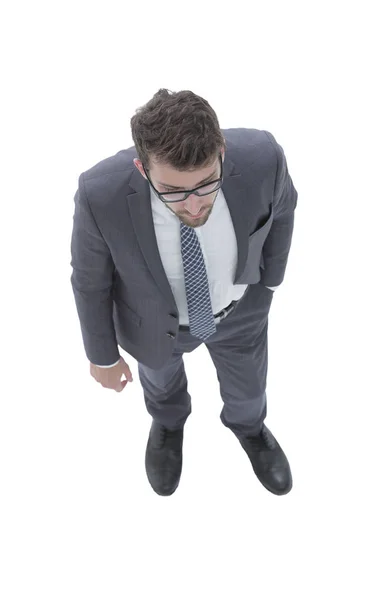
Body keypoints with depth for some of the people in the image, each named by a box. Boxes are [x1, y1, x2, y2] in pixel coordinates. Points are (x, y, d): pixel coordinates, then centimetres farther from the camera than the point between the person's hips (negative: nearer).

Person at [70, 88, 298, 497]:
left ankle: (246, 423, 64)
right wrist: (102, 354, -4)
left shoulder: (260, 157, -35)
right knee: (161, 375, 31)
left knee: (247, 383, 28)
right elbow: (90, 276, -18)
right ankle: (168, 420, 67)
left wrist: (271, 276, 5)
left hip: (238, 305, 1)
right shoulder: (102, 193, -37)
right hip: (155, 316, -1)